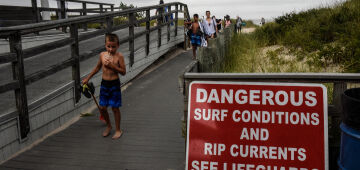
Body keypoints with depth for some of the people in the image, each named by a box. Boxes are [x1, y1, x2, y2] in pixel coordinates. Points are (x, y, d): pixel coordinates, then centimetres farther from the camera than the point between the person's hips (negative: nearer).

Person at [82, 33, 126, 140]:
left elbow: (123, 72, -11)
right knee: (102, 108, 7)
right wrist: (88, 78, 21)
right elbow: (97, 68, 17)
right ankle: (108, 126, 32)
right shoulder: (102, 55, 2)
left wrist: (112, 65, -23)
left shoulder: (119, 56, -11)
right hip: (104, 83, 4)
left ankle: (118, 130, 20)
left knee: (115, 108, 3)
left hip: (114, 84, -4)